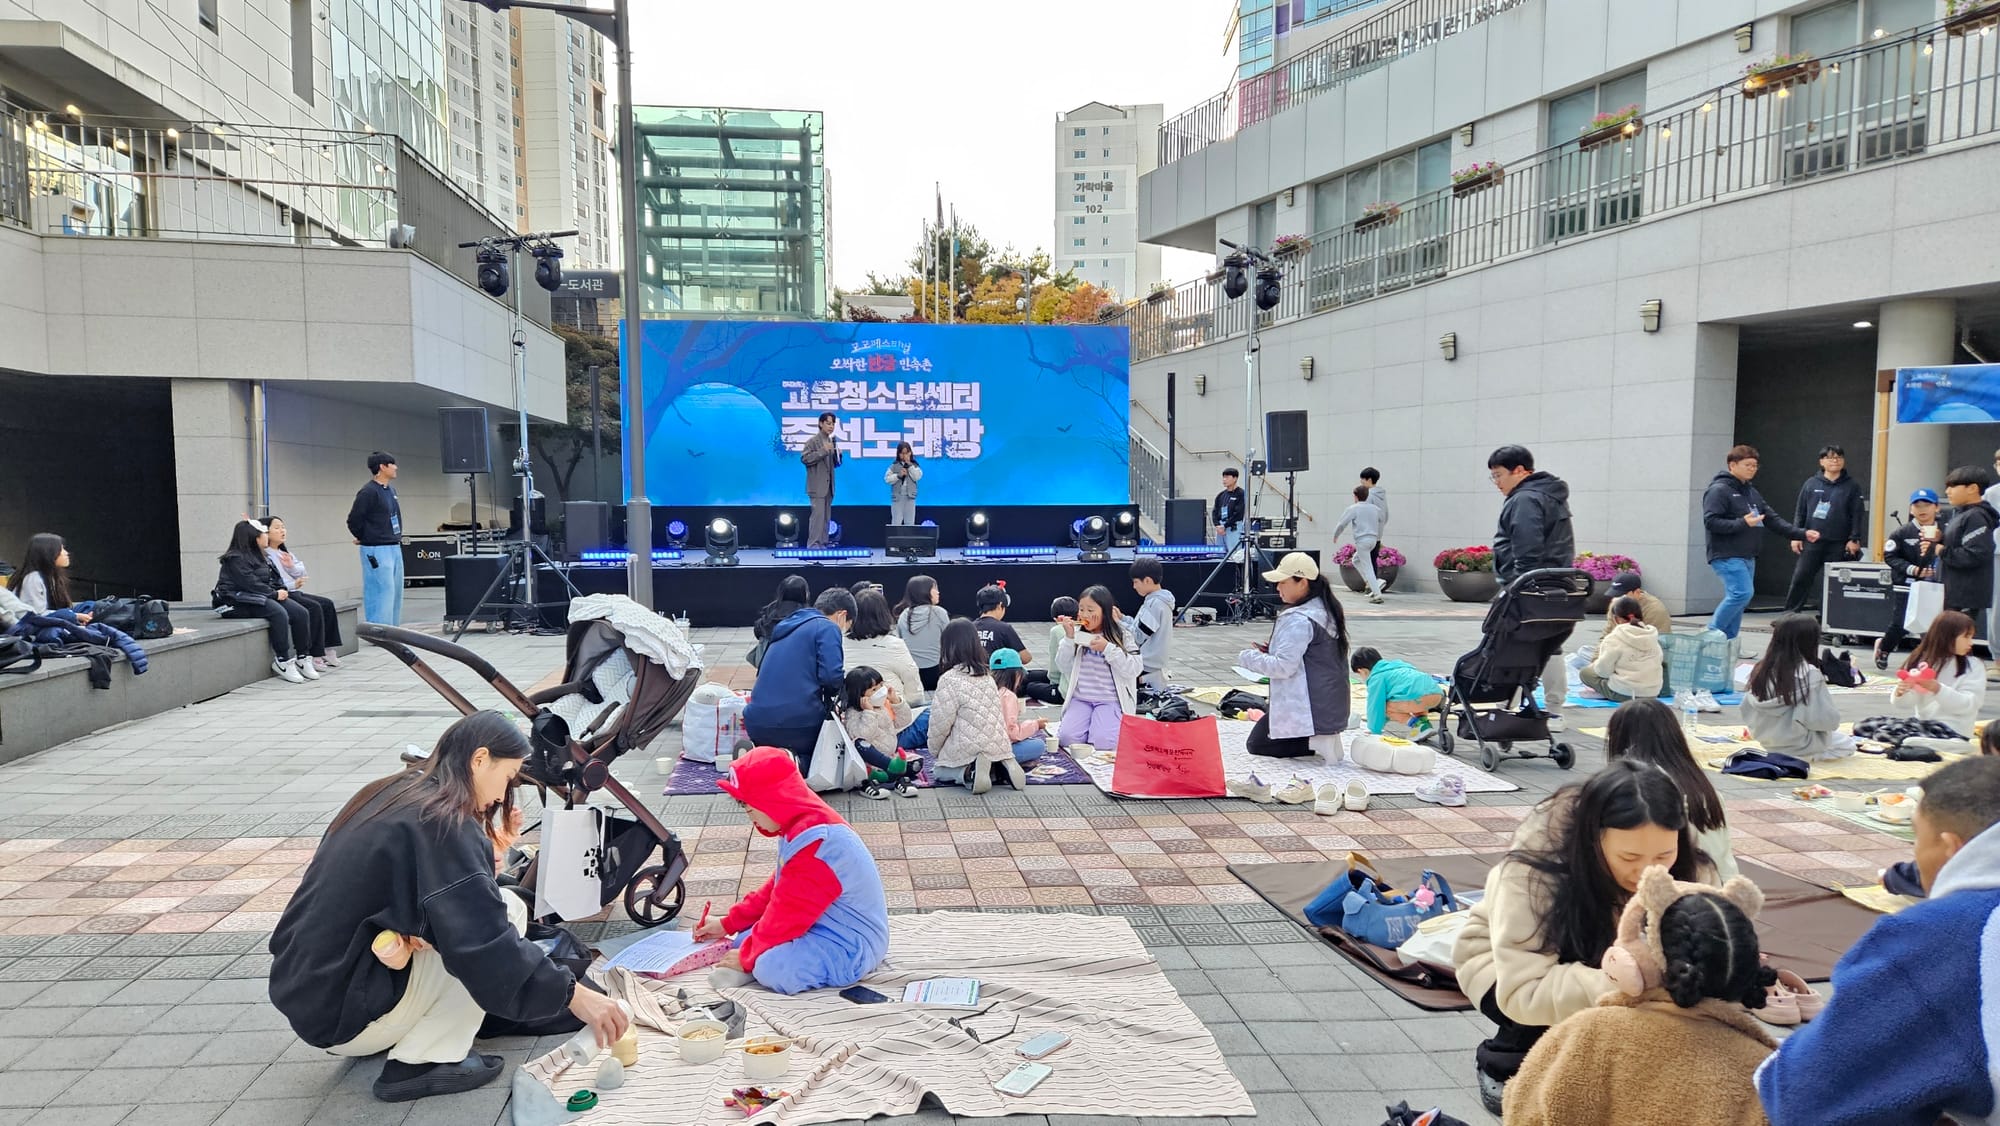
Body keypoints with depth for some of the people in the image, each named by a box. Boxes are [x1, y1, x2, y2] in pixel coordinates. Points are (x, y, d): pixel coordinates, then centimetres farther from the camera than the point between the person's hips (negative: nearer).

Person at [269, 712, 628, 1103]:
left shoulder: (392, 793, 8)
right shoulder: (441, 823, -18)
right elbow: (487, 945, -23)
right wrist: (575, 997, -18)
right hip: (345, 1013, -9)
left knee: (482, 910, 18)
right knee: (508, 908, -6)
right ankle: (417, 1063, -5)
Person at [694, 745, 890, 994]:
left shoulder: (814, 842, -26)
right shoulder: (800, 828, 8)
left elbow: (788, 913, -22)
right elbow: (777, 890, 19)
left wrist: (748, 956, -9)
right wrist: (728, 924, 18)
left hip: (851, 947, -11)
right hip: (828, 927, 11)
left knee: (773, 969, -33)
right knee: (746, 938, 15)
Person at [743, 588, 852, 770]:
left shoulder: (787, 627, 22)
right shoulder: (828, 628, -2)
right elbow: (831, 676, -15)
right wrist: (844, 680, 9)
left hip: (756, 722, 7)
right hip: (797, 722, -7)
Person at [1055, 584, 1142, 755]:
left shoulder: (1122, 636, -3)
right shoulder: (1077, 634, 5)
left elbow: (1133, 670, -10)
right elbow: (1063, 666, 1)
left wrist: (1107, 648, -18)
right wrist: (1069, 637, -12)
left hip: (1110, 700, -3)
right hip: (1080, 698, 3)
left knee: (1102, 741, -24)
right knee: (1066, 738, -19)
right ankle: (1088, 722, 12)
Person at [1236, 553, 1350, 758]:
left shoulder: (1298, 620, -22)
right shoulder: (1327, 610, 8)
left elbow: (1284, 667, -25)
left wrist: (1248, 657, -11)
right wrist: (1273, 651, 9)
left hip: (1306, 708, -10)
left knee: (1256, 744, 7)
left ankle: (1314, 743, -9)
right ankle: (1321, 736, 9)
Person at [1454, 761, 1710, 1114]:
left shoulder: (1687, 866, -24)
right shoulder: (1537, 861, -37)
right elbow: (1524, 989, -40)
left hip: (1595, 959, 4)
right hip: (1504, 962, -4)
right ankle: (1502, 1066, -5)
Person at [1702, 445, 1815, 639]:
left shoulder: (1752, 492, 18)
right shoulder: (1719, 490, -9)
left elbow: (1773, 519, 17)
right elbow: (1710, 521, -18)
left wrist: (1802, 533, 8)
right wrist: (1742, 523, -25)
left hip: (1747, 557, 9)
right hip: (1727, 556, -9)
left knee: (1736, 598, 7)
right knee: (1742, 593, -19)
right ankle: (1711, 635, -9)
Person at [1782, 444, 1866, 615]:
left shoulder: (1852, 486, 5)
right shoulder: (1811, 484, 7)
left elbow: (1857, 515, 1)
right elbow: (1800, 512, 9)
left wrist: (1854, 539, -6)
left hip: (1839, 545, -1)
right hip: (1811, 542, 1)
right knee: (1801, 578, -3)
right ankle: (1789, 613, 3)